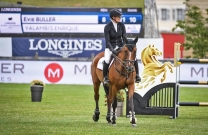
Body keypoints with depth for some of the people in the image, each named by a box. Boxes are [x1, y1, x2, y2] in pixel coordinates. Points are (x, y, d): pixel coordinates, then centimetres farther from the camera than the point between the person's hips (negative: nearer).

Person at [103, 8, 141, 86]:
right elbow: (107, 41, -15)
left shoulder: (121, 25, 2)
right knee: (107, 60, -33)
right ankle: (105, 77, -13)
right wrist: (112, 50, -29)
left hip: (120, 46, 4)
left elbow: (124, 37, 1)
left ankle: (136, 75, 0)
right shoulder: (107, 27, -11)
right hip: (110, 47, -4)